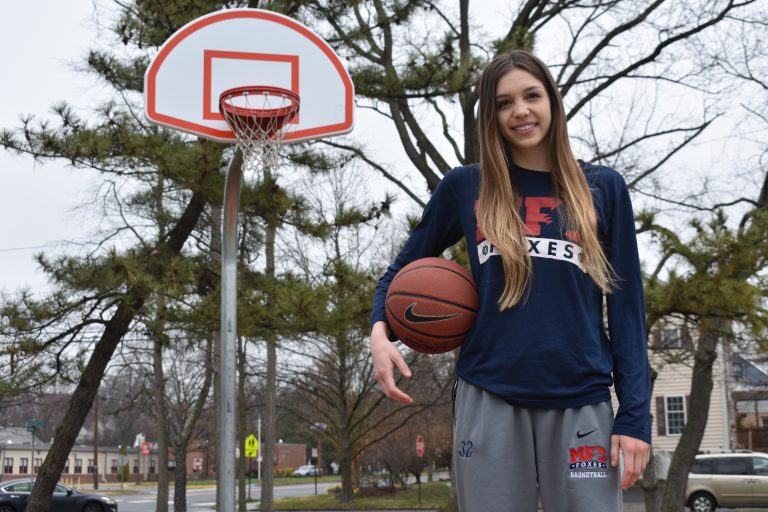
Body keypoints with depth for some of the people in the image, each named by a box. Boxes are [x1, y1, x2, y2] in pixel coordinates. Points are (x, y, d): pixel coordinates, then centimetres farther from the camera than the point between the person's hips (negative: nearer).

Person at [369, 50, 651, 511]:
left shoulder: (602, 188, 7)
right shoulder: (464, 187, 7)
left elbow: (626, 306, 5)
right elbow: (404, 269, 16)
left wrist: (635, 414, -3)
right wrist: (381, 331, -4)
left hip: (581, 402, 0)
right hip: (488, 399, 0)